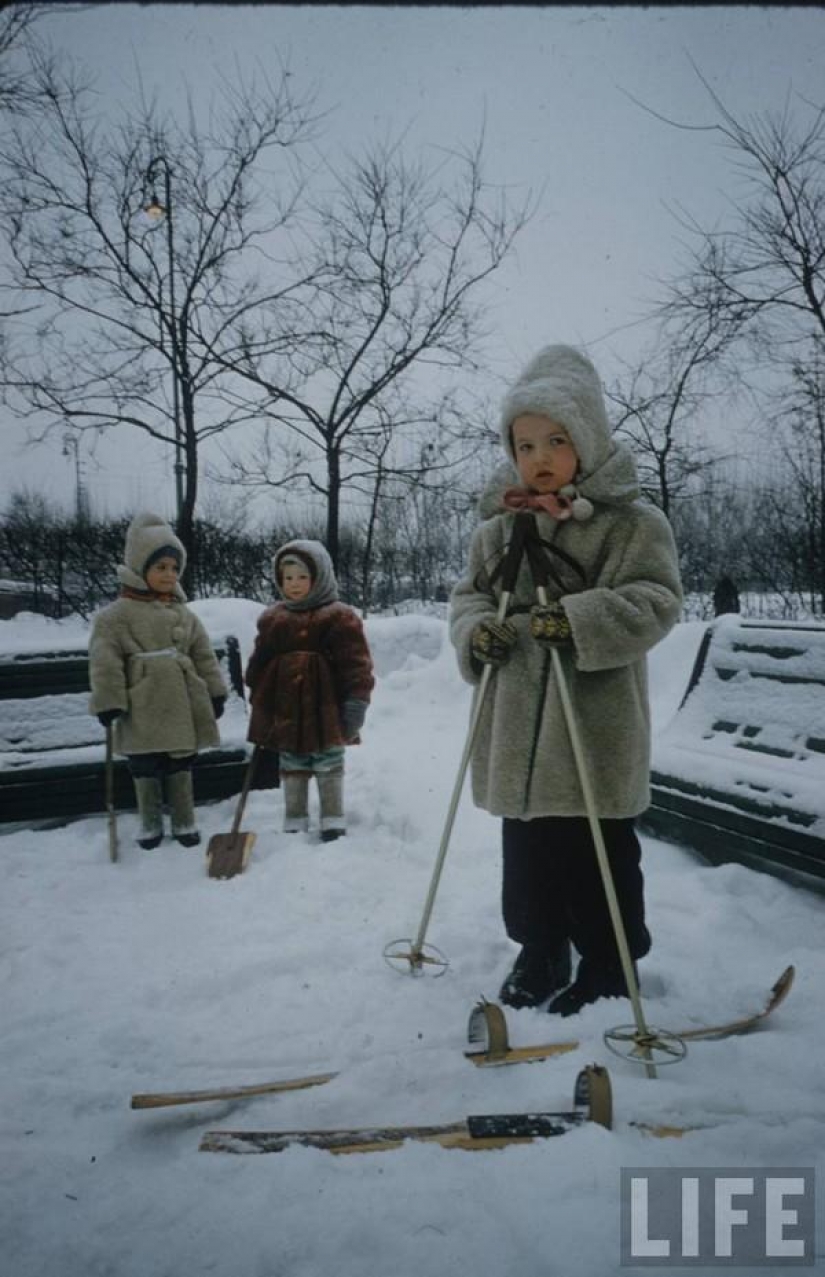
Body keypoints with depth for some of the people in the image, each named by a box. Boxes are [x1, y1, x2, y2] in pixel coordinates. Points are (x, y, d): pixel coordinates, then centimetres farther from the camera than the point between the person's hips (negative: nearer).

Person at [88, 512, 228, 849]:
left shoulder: (183, 614, 8)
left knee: (180, 764, 12)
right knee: (145, 767, 7)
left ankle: (184, 822, 25)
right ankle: (150, 824, 23)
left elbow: (204, 656, 11)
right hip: (142, 708, -4)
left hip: (182, 704, 4)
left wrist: (215, 693, 9)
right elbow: (105, 661, -10)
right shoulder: (116, 615, -7)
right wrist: (108, 701, -14)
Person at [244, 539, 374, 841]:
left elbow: (356, 662, -10)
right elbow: (259, 664, 14)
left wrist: (357, 700, -15)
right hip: (286, 710, 5)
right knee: (292, 769, 13)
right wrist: (258, 702, 14)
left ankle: (333, 822, 19)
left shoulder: (340, 618, -8)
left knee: (329, 768, 8)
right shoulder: (272, 619, 7)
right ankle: (294, 823, 25)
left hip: (325, 709, -4)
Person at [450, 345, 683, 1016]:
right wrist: (476, 631, -7)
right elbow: (469, 592, 15)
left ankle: (607, 969, 25)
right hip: (518, 728, 5)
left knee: (598, 855, 6)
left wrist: (580, 620, -28)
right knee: (527, 848, 17)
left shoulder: (633, 522, -7)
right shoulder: (499, 526, 8)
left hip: (596, 726, -5)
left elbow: (656, 601, -13)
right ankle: (540, 954, 36)